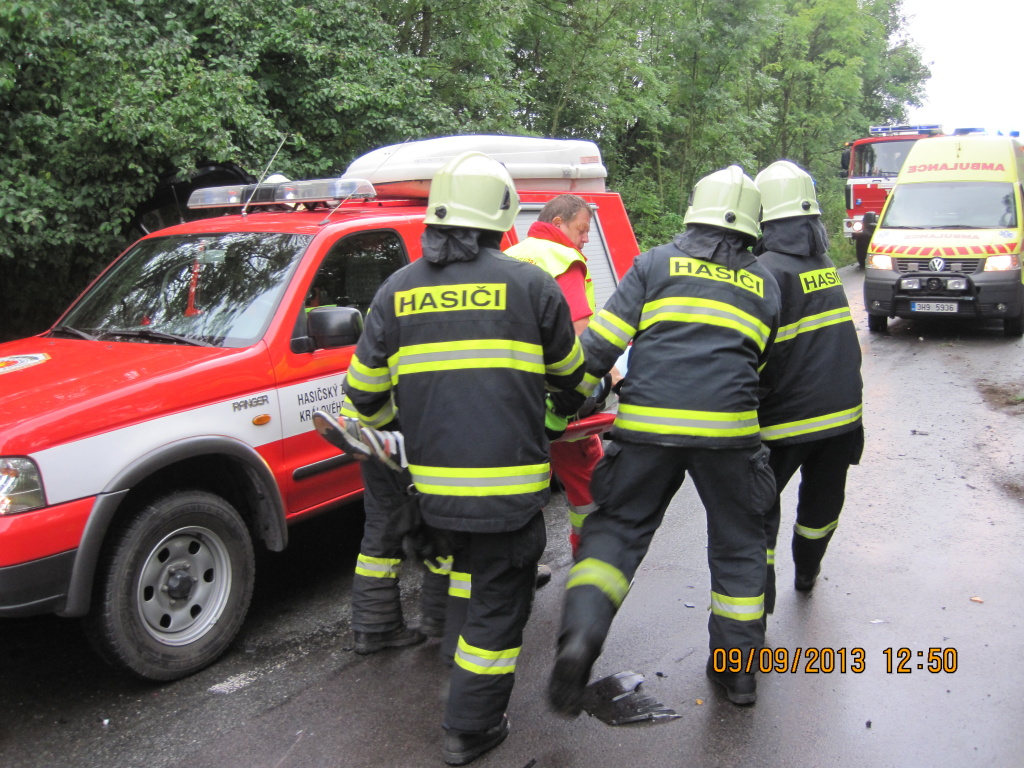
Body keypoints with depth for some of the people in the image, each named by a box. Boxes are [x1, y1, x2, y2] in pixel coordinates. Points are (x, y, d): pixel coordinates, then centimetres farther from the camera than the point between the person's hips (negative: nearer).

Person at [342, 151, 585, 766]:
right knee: (500, 600, 9)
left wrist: (375, 418, 31)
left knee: (471, 565, 30)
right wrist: (557, 395, 33)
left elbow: (365, 389, 8)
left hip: (433, 480, 4)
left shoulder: (398, 289, 4)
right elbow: (569, 373, 9)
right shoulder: (530, 284, -5)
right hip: (507, 482, -4)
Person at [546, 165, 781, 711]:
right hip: (727, 429, 2)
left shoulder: (655, 263, 9)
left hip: (647, 424, -1)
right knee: (737, 542, 18)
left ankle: (581, 633, -11)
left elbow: (601, 342, 2)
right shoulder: (765, 284, 17)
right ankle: (739, 668, 26)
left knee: (618, 527, 11)